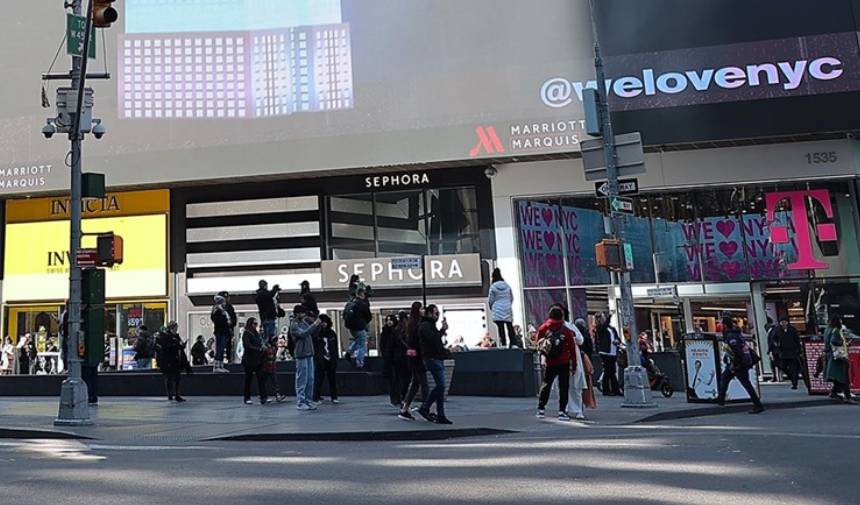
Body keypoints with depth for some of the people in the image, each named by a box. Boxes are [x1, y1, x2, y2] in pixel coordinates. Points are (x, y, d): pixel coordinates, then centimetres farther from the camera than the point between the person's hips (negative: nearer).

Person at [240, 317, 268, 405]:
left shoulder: (257, 333, 15)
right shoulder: (246, 334, -7)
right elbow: (247, 346, -17)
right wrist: (259, 349, -17)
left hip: (258, 360, 6)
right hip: (249, 360, -6)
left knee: (261, 378, -3)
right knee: (248, 379, 3)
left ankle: (263, 398, -6)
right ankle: (247, 398, 13)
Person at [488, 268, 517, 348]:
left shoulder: (493, 287, -6)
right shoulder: (507, 285, 7)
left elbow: (490, 300, -1)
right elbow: (512, 298, 15)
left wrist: (492, 308, 15)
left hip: (498, 311, -4)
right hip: (508, 309, 4)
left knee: (501, 328, -5)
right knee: (510, 327, 7)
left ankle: (504, 344, -8)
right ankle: (514, 344, 5)